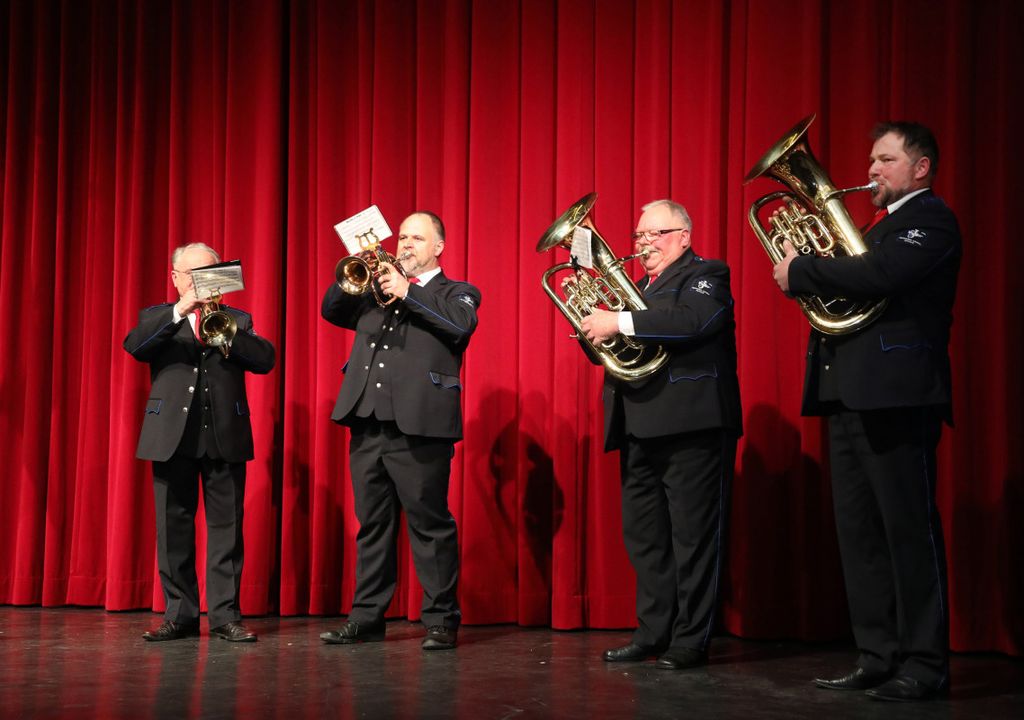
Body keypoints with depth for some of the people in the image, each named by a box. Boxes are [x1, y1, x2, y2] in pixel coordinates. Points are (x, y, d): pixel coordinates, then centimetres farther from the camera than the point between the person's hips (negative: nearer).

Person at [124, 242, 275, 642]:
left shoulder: (237, 320, 14)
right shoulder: (158, 318, 14)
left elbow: (265, 359, -2)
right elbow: (133, 346, -8)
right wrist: (179, 312, -19)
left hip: (225, 436, 0)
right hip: (172, 436, 0)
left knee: (226, 527, -1)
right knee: (173, 527, 2)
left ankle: (224, 614, 4)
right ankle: (180, 614, 11)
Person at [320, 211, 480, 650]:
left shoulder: (455, 293, 8)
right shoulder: (376, 290, 22)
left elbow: (462, 323, -13)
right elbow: (331, 310, 15)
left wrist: (408, 293, -14)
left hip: (419, 425, -5)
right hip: (368, 424, 5)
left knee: (430, 525, -3)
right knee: (372, 526, 10)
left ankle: (441, 621, 5)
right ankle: (366, 618, 18)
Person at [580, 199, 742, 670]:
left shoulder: (706, 275, -1)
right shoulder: (641, 289, 22)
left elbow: (695, 320, -22)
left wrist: (619, 323, -22)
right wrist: (596, 328, -2)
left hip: (691, 425, -8)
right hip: (641, 431, 8)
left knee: (693, 537, -3)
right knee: (643, 537, 10)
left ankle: (690, 640, 3)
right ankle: (652, 633, 18)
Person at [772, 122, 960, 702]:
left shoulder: (931, 220, -4)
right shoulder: (883, 226, 25)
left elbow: (877, 275, -21)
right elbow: (850, 284, 19)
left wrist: (800, 272, -10)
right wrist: (805, 273, 1)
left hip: (896, 394, -9)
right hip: (852, 395, 9)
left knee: (909, 529, -5)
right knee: (860, 532, 9)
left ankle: (925, 664, 1)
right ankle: (878, 657, 15)